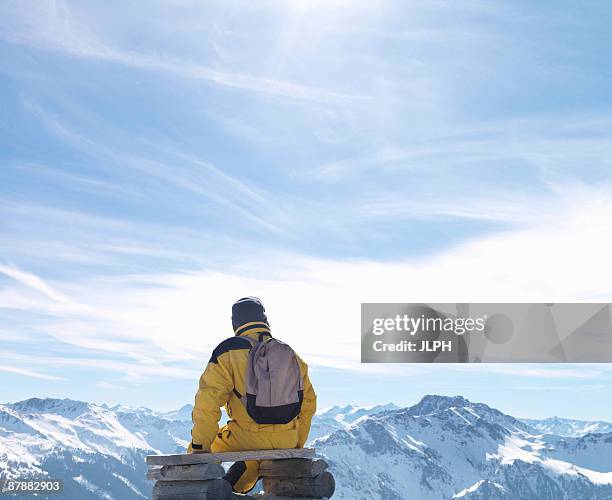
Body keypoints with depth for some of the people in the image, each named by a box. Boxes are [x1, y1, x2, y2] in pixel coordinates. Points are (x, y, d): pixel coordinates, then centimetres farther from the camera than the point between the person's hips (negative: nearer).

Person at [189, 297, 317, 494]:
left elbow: (208, 401, -14)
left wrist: (199, 447, -9)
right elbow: (308, 403, 13)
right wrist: (296, 445, 22)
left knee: (196, 453, 16)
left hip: (247, 439, -4)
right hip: (286, 442, 5)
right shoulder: (290, 354, 8)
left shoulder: (228, 352, -6)